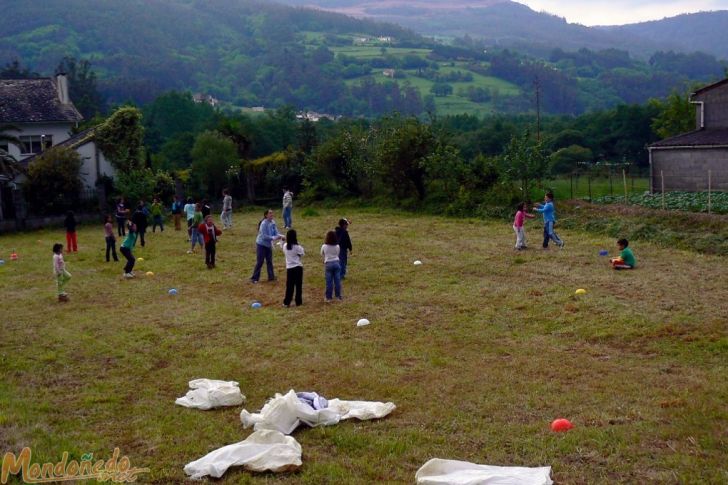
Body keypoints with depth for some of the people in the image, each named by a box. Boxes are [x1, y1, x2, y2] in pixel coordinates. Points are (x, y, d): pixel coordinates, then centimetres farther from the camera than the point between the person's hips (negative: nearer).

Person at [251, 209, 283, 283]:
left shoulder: (273, 222, -3)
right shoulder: (264, 224, -24)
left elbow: (276, 232, -3)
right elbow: (264, 236, -28)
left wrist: (280, 236, -22)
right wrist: (273, 238, -33)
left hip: (269, 245, 7)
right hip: (261, 244, -7)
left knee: (269, 261, 13)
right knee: (260, 262, -3)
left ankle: (271, 276, 22)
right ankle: (254, 278, 6)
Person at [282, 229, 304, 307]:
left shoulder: (285, 246, -2)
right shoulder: (297, 247, -14)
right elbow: (302, 254, -4)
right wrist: (301, 248, 10)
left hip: (289, 268, 3)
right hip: (298, 267, -3)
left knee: (289, 286, 7)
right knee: (298, 285, 7)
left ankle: (286, 302, 4)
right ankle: (298, 302, 11)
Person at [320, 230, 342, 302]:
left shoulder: (324, 246, -9)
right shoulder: (337, 246, -4)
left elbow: (322, 254, 8)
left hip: (328, 264, -2)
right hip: (336, 263, 2)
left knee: (329, 282, 2)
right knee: (337, 281, 7)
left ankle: (328, 298, 7)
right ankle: (338, 296, 13)